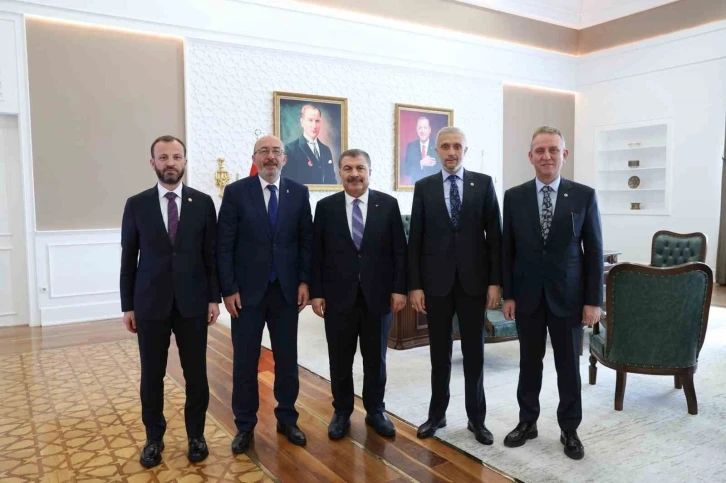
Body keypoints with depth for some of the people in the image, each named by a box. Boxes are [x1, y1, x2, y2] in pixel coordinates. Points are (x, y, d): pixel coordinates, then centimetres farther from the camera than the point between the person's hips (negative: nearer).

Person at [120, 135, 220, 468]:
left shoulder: (202, 202, 1)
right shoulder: (136, 205, 2)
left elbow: (212, 254, 3)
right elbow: (128, 258, 4)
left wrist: (214, 297, -1)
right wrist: (127, 306, 3)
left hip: (193, 303, 0)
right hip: (150, 304, 0)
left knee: (196, 374, 7)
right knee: (152, 376, 9)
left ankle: (196, 435, 25)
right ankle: (154, 438, 27)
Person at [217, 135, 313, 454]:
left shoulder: (299, 192, 3)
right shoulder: (236, 192, -4)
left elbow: (306, 240, 5)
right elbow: (224, 245, -5)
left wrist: (304, 281, -1)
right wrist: (228, 289, -10)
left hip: (287, 289, 2)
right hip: (247, 290, -2)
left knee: (287, 358, 11)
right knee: (245, 361, 7)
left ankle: (287, 419, 28)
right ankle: (244, 425, 23)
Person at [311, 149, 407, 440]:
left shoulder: (388, 204, 1)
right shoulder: (325, 207, 1)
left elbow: (399, 250, 1)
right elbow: (317, 253, 1)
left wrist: (399, 289, -4)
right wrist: (316, 292, -3)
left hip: (378, 295, 0)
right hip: (338, 296, 0)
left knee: (376, 358, 12)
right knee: (340, 359, 10)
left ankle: (375, 411, 30)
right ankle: (342, 412, 28)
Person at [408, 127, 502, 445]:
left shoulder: (483, 183, 2)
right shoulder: (424, 187, 3)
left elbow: (495, 234, 1)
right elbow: (415, 239, 1)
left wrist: (495, 281, -4)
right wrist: (414, 285, -4)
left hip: (473, 281, 0)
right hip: (436, 282, 0)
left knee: (474, 352, 9)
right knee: (439, 353, 11)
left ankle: (476, 417, 23)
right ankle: (437, 413, 26)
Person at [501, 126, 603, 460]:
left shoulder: (584, 196, -2)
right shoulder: (514, 197, 0)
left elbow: (594, 251, -2)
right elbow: (507, 250, 2)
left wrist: (594, 300, -6)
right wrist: (507, 295, -1)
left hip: (568, 296, -1)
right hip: (527, 296, 1)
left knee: (569, 366, 10)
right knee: (529, 363, 13)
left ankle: (569, 429, 27)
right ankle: (527, 422, 29)